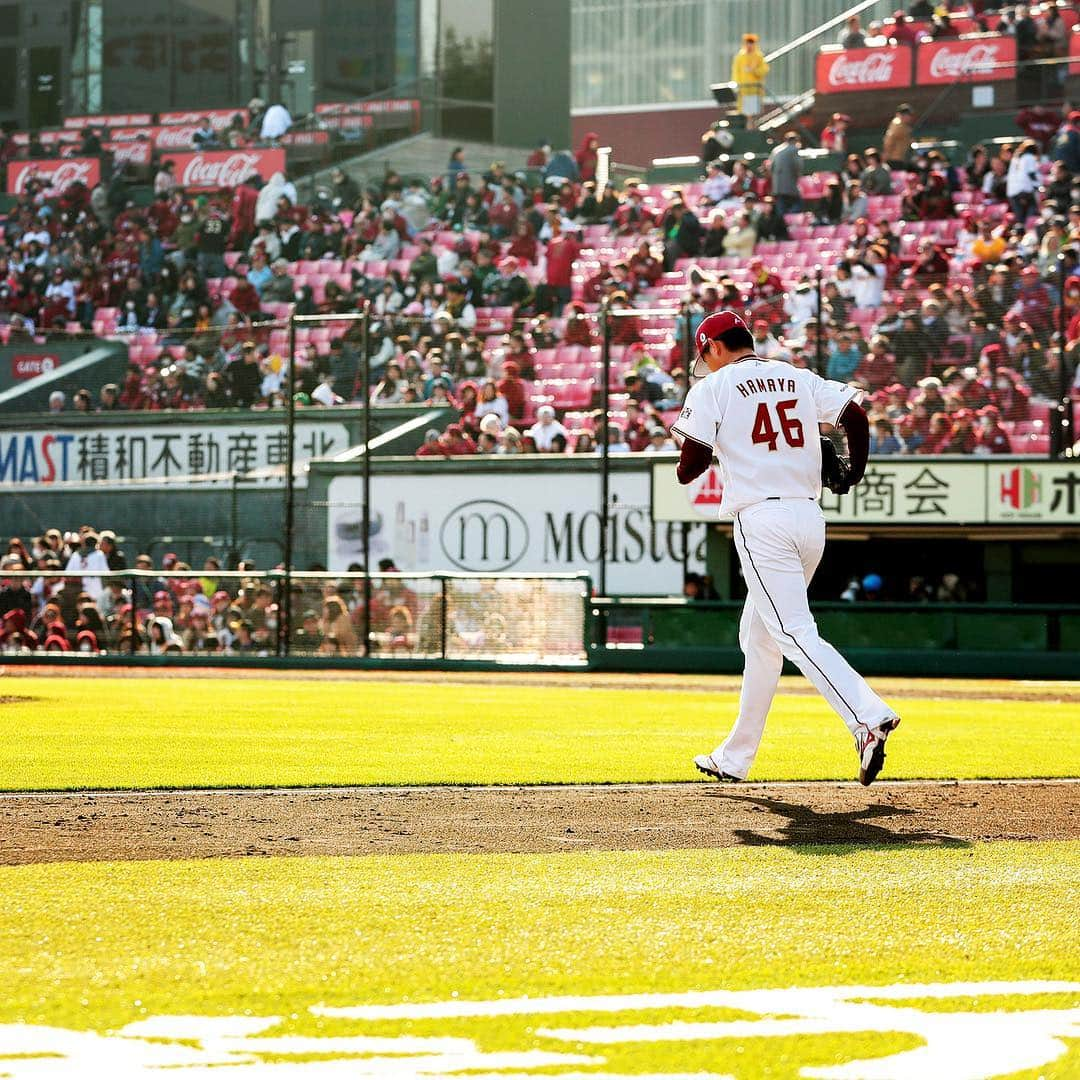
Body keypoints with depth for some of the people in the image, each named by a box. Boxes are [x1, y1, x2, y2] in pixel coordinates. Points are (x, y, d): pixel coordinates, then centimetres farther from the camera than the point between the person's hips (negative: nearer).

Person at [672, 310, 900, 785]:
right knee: (759, 638, 17)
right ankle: (735, 758, 23)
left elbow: (692, 464, -6)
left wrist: (687, 470, 17)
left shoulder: (713, 387, 0)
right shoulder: (800, 379, 16)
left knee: (794, 633, -13)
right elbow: (855, 417, 6)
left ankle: (869, 716, -33)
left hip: (761, 521, -7)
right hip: (811, 518, 7)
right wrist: (855, 472, 19)